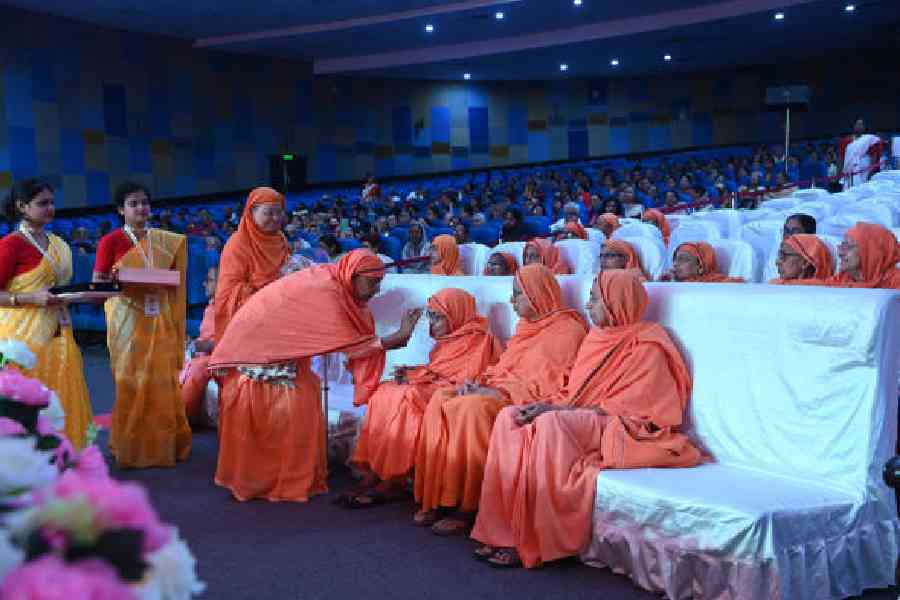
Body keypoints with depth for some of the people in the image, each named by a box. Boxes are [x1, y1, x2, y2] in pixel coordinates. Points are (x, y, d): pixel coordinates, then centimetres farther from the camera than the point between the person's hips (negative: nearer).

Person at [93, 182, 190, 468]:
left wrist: (163, 284, -3)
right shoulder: (110, 241, -3)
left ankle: (162, 444, 14)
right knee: (130, 383, -2)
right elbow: (97, 285, -6)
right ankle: (131, 447, 7)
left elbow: (174, 282, 17)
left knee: (163, 382, 3)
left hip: (160, 321, 4)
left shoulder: (166, 241, 10)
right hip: (127, 320, -4)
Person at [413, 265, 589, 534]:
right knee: (441, 399, -15)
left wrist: (499, 392, -18)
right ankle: (436, 498, -17)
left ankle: (466, 507, -26)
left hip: (526, 402, -8)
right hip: (499, 394, 9)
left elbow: (550, 383, -14)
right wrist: (479, 383, 2)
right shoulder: (526, 326, 24)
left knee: (471, 408, -33)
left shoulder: (567, 329, -4)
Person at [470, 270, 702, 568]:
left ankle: (533, 543, -26)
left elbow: (627, 408, -16)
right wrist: (545, 405, -6)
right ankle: (505, 530, -18)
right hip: (579, 419, 8)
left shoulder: (646, 346, -9)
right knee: (509, 417, -12)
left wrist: (556, 409, -18)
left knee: (552, 424, -34)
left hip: (623, 430, -8)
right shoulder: (598, 337, 15)